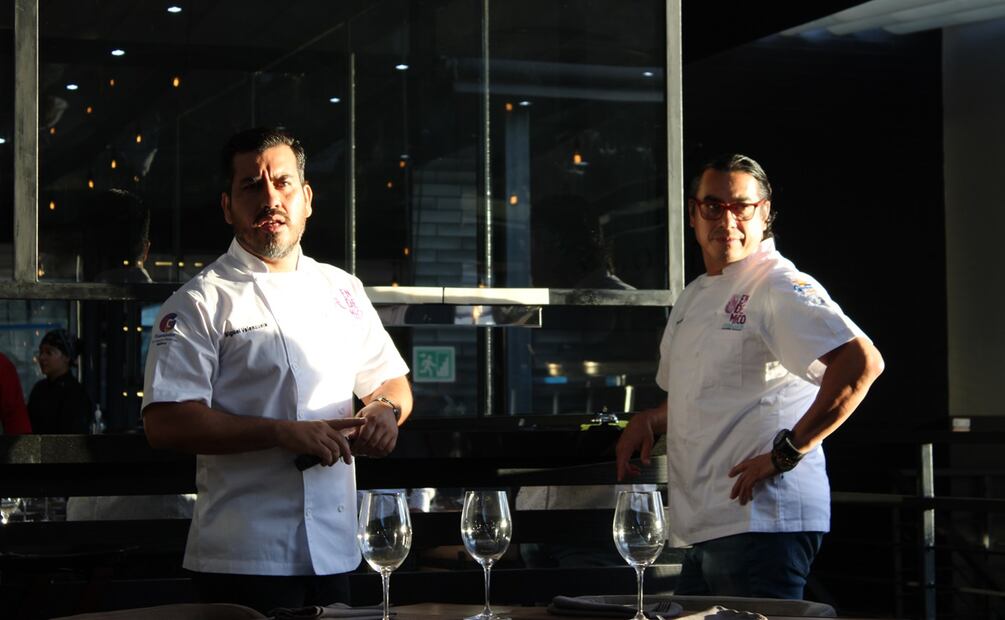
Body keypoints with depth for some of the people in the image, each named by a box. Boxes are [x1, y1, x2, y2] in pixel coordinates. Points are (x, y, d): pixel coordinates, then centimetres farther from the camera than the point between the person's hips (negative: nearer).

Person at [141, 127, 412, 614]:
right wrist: (284, 433, -21)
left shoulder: (342, 290, 13)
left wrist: (384, 409, -2)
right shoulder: (202, 302, -6)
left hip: (335, 551, 6)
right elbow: (165, 423, -15)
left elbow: (392, 381, 23)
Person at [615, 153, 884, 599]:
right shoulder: (693, 298, 19)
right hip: (704, 528, 9)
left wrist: (788, 451, -21)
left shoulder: (780, 287, -10)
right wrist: (649, 420, 13)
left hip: (761, 520, -9)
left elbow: (862, 361, -24)